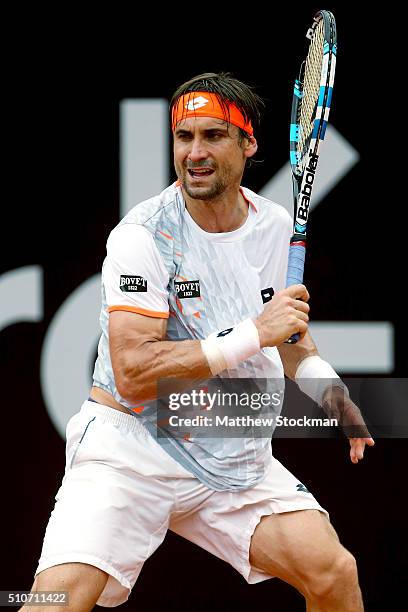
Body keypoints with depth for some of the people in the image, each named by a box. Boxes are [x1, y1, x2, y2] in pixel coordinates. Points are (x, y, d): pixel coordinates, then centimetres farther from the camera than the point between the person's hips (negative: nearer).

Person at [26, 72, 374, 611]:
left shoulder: (277, 226, 5)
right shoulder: (143, 235, -14)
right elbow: (133, 374, -23)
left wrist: (328, 390, 2)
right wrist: (254, 334, -24)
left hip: (236, 460, 5)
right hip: (131, 446, -5)